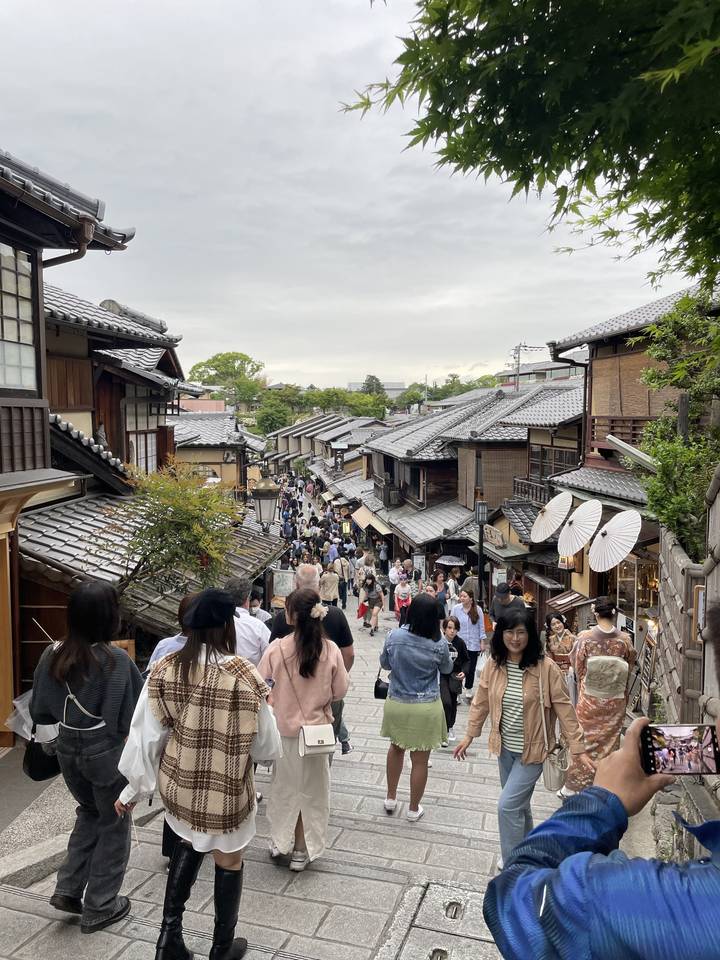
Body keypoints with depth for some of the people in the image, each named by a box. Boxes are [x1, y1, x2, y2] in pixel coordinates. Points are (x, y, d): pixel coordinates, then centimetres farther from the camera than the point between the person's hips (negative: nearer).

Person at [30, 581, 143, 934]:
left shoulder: (52, 656, -7)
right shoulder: (117, 661, -22)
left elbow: (40, 712, 2)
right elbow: (137, 716, -18)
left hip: (68, 750, 5)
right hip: (108, 753, -5)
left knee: (89, 814, 29)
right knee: (113, 826, 15)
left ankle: (68, 889, 28)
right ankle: (100, 907, 26)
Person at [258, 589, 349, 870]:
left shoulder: (276, 650, -18)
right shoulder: (330, 650, -14)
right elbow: (339, 691, -4)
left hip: (283, 728, 0)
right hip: (317, 728, 0)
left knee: (284, 785, 20)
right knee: (311, 788, 15)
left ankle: (280, 841, 34)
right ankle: (302, 850, 25)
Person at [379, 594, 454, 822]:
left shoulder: (394, 636, -14)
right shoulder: (439, 644, -17)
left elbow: (385, 664, 4)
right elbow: (447, 669, 3)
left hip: (396, 704, 2)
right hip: (425, 708, -2)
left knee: (396, 747, 27)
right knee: (420, 761, 12)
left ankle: (391, 798, 39)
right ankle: (413, 809, 28)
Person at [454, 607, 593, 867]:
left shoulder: (545, 668, -20)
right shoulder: (493, 665, -7)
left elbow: (564, 708, -13)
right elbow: (481, 702, 4)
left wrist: (578, 748, -12)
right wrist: (468, 736, 7)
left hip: (532, 749, -5)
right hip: (505, 748, 5)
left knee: (508, 805, -8)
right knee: (518, 803, 21)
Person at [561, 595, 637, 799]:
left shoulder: (585, 638, -13)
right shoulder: (624, 640, -9)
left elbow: (578, 670, -4)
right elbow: (629, 672, 2)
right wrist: (624, 699, 15)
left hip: (589, 701, -1)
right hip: (615, 703, 1)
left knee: (585, 741, 11)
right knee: (610, 741, 14)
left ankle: (571, 787, 19)